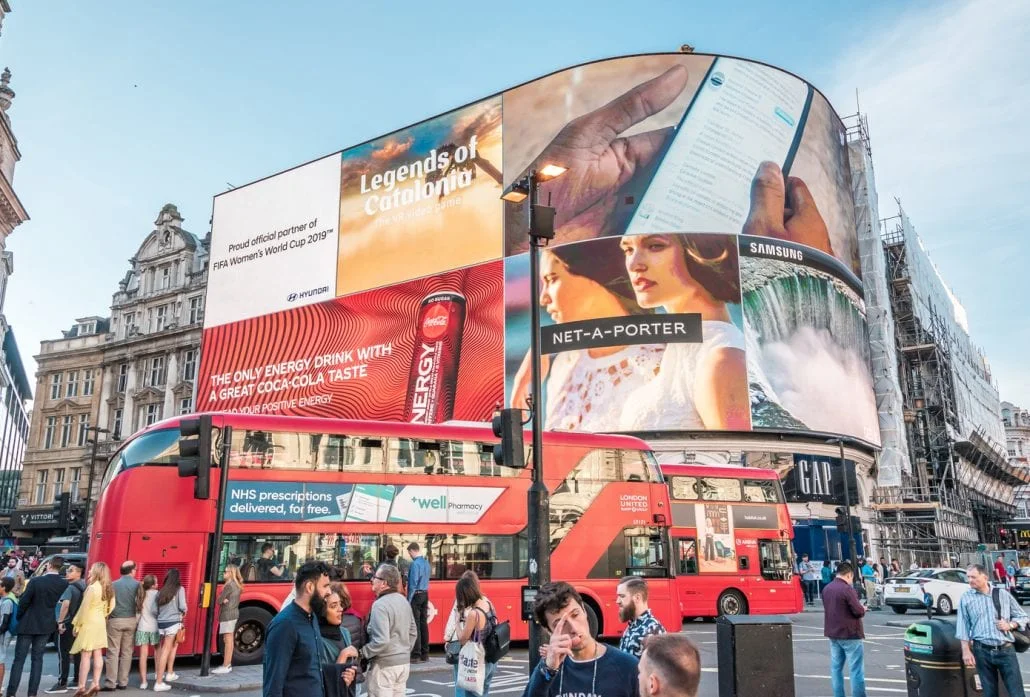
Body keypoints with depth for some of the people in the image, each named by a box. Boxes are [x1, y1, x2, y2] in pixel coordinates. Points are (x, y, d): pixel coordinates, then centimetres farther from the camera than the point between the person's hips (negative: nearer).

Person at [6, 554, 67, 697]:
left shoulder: (36, 581, -16)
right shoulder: (64, 585, -9)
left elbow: (24, 601, -10)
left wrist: (18, 617, 5)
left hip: (28, 624, -3)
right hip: (46, 626, 3)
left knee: (19, 659, 5)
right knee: (37, 658, 11)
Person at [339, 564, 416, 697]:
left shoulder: (380, 605, -19)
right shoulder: (403, 601, 8)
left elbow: (381, 641, -26)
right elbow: (413, 633, 16)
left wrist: (360, 653, -18)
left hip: (385, 665, -8)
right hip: (404, 663, 8)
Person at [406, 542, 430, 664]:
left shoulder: (415, 564, -15)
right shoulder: (426, 562, 9)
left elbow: (413, 583, -17)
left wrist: (409, 599, -13)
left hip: (416, 595, -8)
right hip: (425, 594, 8)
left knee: (415, 624, -4)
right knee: (424, 623, 10)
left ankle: (416, 655, -3)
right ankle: (425, 654, 15)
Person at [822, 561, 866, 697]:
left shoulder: (827, 589, 7)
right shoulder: (847, 589, -17)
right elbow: (858, 612, -18)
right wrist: (863, 609, 5)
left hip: (833, 633, 7)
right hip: (849, 634, -7)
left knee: (836, 668, 10)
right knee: (856, 669, -1)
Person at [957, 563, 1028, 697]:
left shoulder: (1003, 594, 6)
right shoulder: (966, 598, 3)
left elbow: (1022, 617, 14)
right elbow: (963, 626, 1)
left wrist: (1010, 625, -6)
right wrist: (966, 651, -5)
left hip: (1006, 650, 0)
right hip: (982, 651, 0)